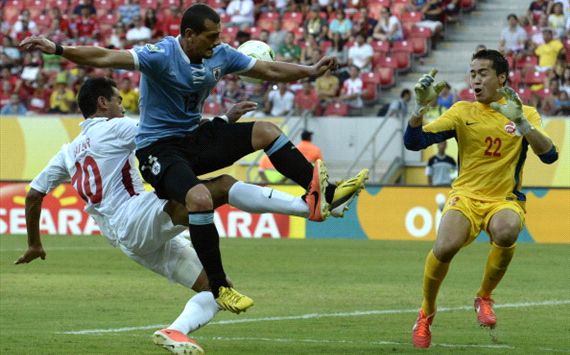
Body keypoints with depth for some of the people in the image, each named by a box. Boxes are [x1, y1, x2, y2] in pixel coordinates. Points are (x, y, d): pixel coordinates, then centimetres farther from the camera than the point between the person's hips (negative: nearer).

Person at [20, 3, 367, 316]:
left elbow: (269, 70, 12)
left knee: (266, 131, -5)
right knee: (200, 198, -33)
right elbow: (106, 57, -31)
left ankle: (323, 194, 3)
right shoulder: (161, 55, -21)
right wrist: (56, 49, -42)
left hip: (196, 138, 7)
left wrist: (311, 70, 6)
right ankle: (219, 288, -24)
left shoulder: (220, 55, 0)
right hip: (158, 147, -7)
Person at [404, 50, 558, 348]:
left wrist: (520, 122, -25)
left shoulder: (525, 114, 4)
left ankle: (484, 298, -8)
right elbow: (413, 142, 1)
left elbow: (549, 155, -12)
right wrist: (421, 107, -17)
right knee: (446, 246, -31)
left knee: (506, 232, -37)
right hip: (466, 195, 0)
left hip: (505, 199, 0)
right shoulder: (463, 111, 6)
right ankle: (426, 314, -3)